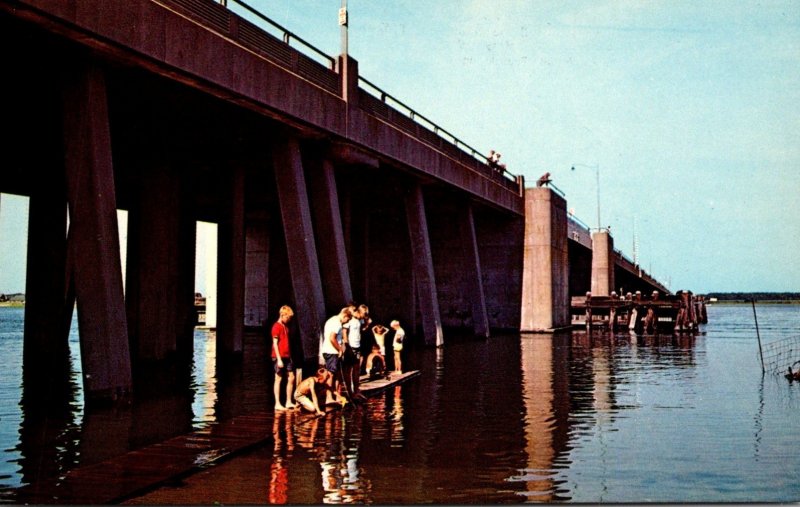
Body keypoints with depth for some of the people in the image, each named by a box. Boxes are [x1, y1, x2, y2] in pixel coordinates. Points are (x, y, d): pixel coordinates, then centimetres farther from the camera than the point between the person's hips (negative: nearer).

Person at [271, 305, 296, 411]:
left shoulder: (285, 327, 16)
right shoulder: (276, 326, -10)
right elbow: (275, 344, -14)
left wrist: (290, 357, 15)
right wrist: (279, 359, -18)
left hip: (287, 357, 8)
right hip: (279, 357, -8)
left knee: (291, 378, 7)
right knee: (278, 379, -3)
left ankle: (289, 402, 13)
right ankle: (277, 404, 0)